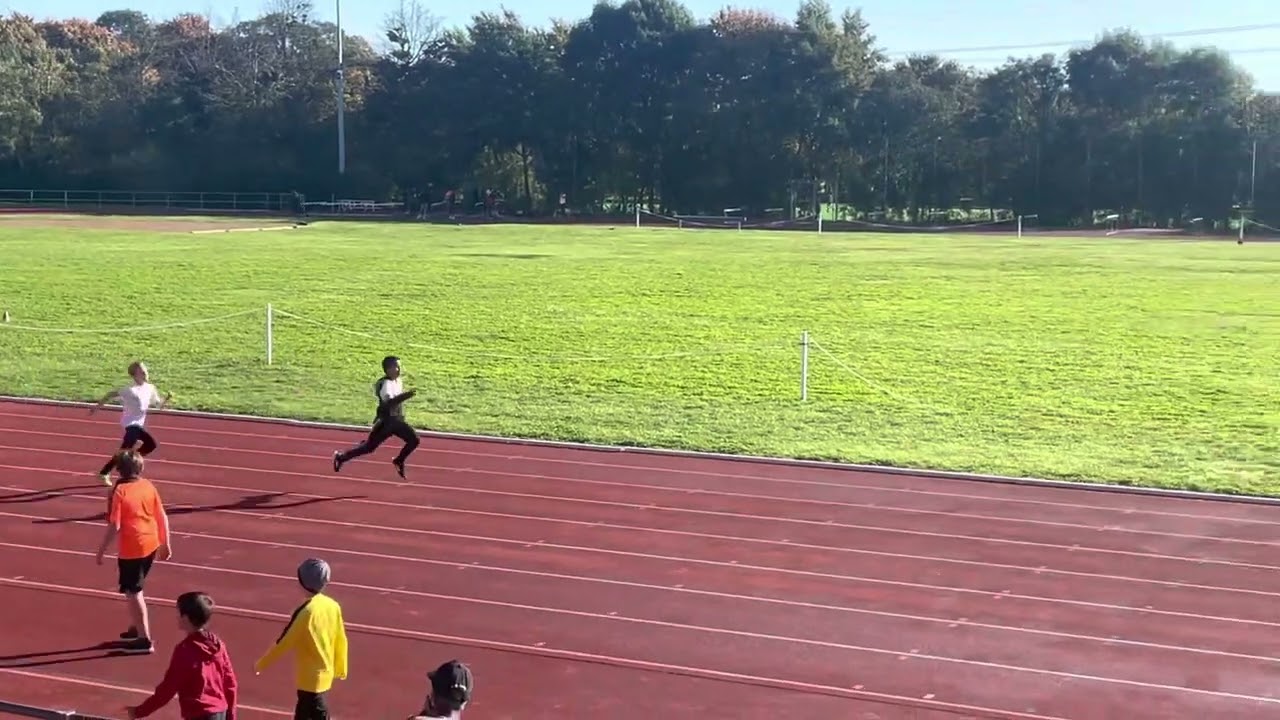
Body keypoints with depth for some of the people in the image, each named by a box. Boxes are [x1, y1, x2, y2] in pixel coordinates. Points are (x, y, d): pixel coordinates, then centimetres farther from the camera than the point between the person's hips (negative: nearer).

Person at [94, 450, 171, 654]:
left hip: (130, 549, -7)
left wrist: (101, 550, -7)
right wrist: (165, 544, 16)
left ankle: (144, 640, 6)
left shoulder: (119, 491, -15)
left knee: (133, 593, 4)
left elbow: (114, 526, -17)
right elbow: (163, 517, 6)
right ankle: (135, 628, 36)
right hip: (150, 545, 7)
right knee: (135, 589, 25)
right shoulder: (148, 486, 2)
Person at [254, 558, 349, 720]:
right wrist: (341, 669, 20)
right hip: (324, 673, 8)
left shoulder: (306, 611, -23)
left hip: (311, 677, -8)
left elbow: (283, 643, -16)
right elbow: (340, 640, 7)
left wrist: (260, 665, -3)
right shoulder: (333, 606, -2)